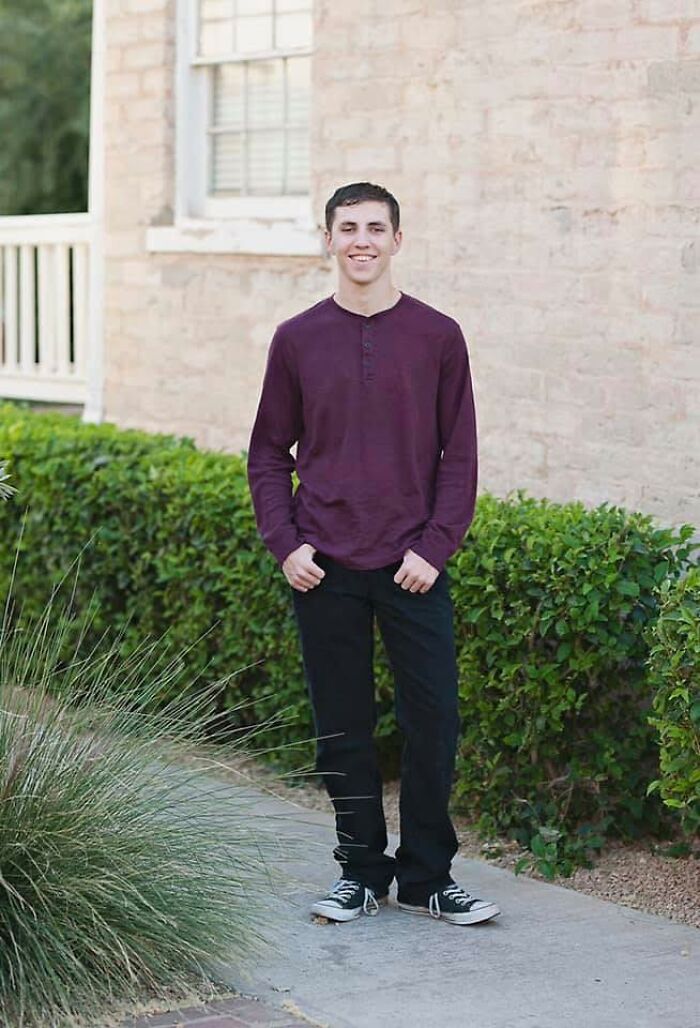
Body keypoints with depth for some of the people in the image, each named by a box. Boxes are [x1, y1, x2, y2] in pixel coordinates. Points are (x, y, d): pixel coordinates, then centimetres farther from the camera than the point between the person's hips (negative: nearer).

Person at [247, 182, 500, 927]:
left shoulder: (437, 337, 2)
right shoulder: (296, 340, 5)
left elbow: (459, 454, 2)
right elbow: (269, 453, 9)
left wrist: (434, 547, -7)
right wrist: (285, 544, -3)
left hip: (412, 568, -1)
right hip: (325, 571, 1)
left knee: (433, 723, -1)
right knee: (342, 730, 7)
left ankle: (427, 877, 13)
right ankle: (361, 871, 20)